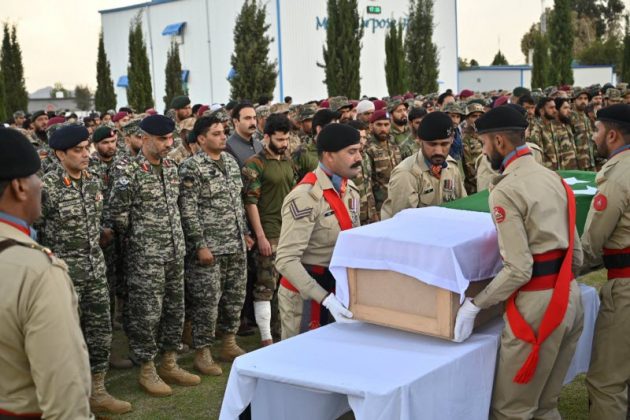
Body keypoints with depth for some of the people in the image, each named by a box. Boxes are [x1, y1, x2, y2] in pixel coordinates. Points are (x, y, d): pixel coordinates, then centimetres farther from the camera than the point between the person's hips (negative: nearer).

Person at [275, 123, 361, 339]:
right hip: (304, 293, -7)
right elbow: (286, 260, -26)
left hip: (338, 287, 7)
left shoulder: (350, 191, 5)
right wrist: (325, 298, -31)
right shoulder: (306, 197, -22)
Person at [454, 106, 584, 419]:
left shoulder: (505, 191, -14)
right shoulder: (553, 178, 11)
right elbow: (576, 253, 14)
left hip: (538, 303, -9)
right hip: (570, 295, 9)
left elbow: (518, 270, -19)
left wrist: (475, 305, -12)